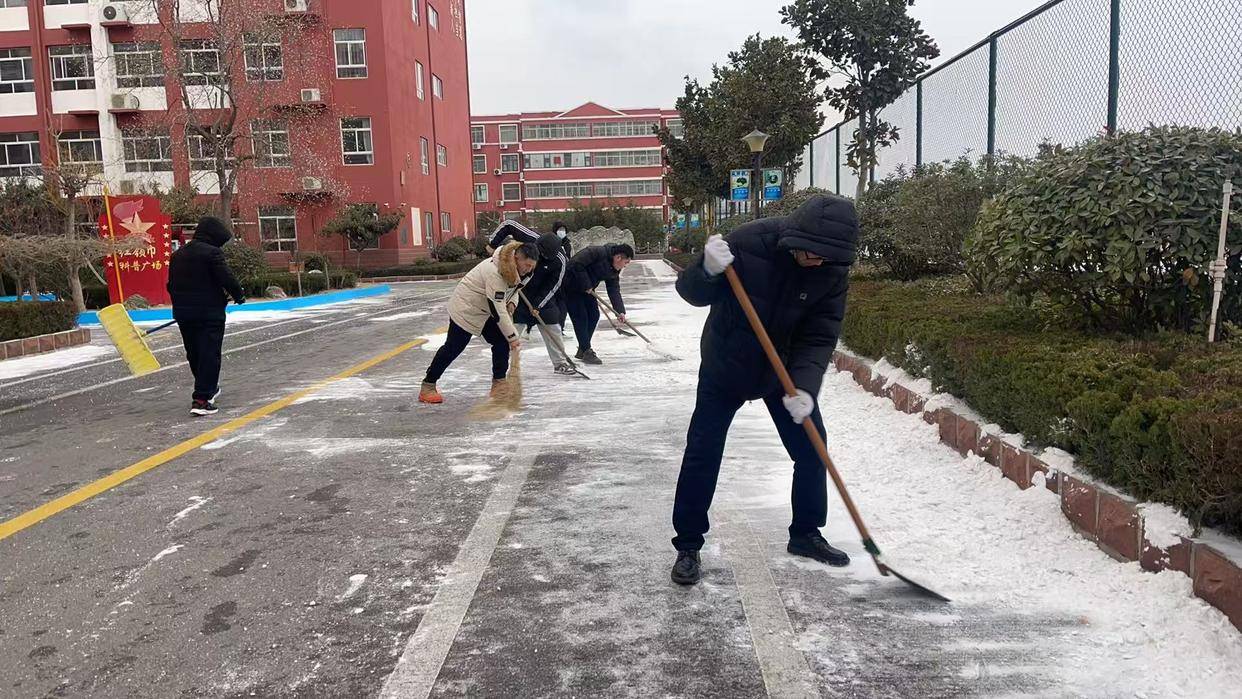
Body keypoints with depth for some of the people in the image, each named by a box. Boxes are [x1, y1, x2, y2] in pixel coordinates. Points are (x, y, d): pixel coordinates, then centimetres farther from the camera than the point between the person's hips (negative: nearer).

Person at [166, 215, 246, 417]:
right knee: (209, 354, -4)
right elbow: (226, 279, -16)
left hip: (182, 313, 8)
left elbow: (171, 285, 16)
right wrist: (239, 295, 1)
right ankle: (201, 400, -9)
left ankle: (208, 389, 38)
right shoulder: (212, 253, -12)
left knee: (194, 354, 19)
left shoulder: (177, 255, 12)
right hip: (209, 313, -8)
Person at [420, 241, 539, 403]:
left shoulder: (515, 268, -8)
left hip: (485, 310, 8)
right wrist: (512, 336, -30)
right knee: (453, 347, -3)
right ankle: (428, 387, 9)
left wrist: (511, 303, -7)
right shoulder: (495, 272, -35)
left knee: (502, 342, -1)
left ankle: (499, 385, 8)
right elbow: (497, 310, -34)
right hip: (465, 307, -8)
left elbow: (513, 288, 15)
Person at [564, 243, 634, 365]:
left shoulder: (614, 270, 0)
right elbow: (576, 264, -31)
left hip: (587, 289, 9)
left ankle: (582, 350, 17)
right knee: (580, 317, -11)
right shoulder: (598, 253, -27)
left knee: (594, 315, 7)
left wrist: (620, 311, -12)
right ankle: (587, 351, -4)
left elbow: (614, 291, 0)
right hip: (571, 286, -9)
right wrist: (586, 285, -26)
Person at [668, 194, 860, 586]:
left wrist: (804, 387, -35)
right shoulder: (748, 244, -29)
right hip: (726, 366, -3)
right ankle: (688, 545, 10)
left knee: (811, 447, 5)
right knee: (703, 453, -4)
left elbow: (820, 339, -19)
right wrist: (708, 271, -43)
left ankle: (806, 534, 26)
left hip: (786, 370, 3)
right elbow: (691, 293, -20)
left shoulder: (833, 272, -19)